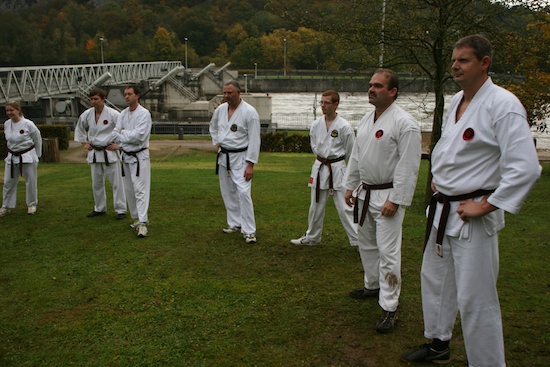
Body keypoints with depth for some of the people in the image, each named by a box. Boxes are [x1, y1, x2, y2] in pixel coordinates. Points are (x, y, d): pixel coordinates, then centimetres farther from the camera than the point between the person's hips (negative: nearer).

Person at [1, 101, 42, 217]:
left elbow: (37, 140, -5)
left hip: (28, 157, -4)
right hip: (12, 157, 5)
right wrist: (12, 151, 12)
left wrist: (36, 156, 1)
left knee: (31, 182, 7)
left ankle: (32, 204, 25)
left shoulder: (28, 124, -15)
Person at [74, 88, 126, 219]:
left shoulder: (113, 114, -14)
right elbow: (79, 128, 21)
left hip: (109, 153, -5)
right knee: (96, 183, 15)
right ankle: (99, 208, 30)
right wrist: (84, 143, 12)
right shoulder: (87, 114, 2)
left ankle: (121, 209, 10)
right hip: (94, 153, 5)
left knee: (116, 182, -1)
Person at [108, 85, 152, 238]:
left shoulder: (144, 113, -13)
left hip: (139, 156, -7)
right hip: (126, 156, 7)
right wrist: (117, 145, -18)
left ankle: (142, 223, -12)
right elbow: (116, 132, 1)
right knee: (129, 189, 14)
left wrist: (122, 134, -11)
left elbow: (139, 135, -22)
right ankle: (136, 218, 28)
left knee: (140, 189, -11)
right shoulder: (123, 114, 9)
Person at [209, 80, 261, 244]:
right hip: (223, 156, 6)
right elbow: (213, 127, 25)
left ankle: (249, 231, -5)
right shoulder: (220, 109, 3)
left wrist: (250, 165, -19)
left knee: (243, 193, -13)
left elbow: (254, 140, -16)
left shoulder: (249, 112, -15)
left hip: (240, 157, -6)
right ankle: (235, 223, 29)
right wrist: (216, 142, 11)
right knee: (228, 192, 13)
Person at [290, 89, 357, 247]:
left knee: (344, 207, -4)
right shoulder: (316, 125, 0)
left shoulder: (344, 126, -13)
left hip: (338, 169, -4)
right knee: (316, 206, 16)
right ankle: (311, 237, 33)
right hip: (319, 168, 5)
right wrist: (323, 158, 8)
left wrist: (336, 161, 8)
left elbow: (351, 152, -2)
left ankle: (358, 240, 7)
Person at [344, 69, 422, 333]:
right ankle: (373, 286, 41)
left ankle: (389, 308, 3)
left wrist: (395, 200, -21)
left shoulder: (404, 123, -17)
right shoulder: (366, 120, 9)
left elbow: (408, 166, -20)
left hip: (387, 196, -8)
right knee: (366, 244, 21)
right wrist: (351, 186, 15)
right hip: (365, 193, 9)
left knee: (388, 251, -6)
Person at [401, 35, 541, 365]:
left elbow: (525, 167, -24)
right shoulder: (457, 101, 9)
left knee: (476, 299, -2)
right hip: (442, 209, 9)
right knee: (435, 279, 22)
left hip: (472, 217, -9)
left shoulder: (503, 104, -18)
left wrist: (485, 206, -20)